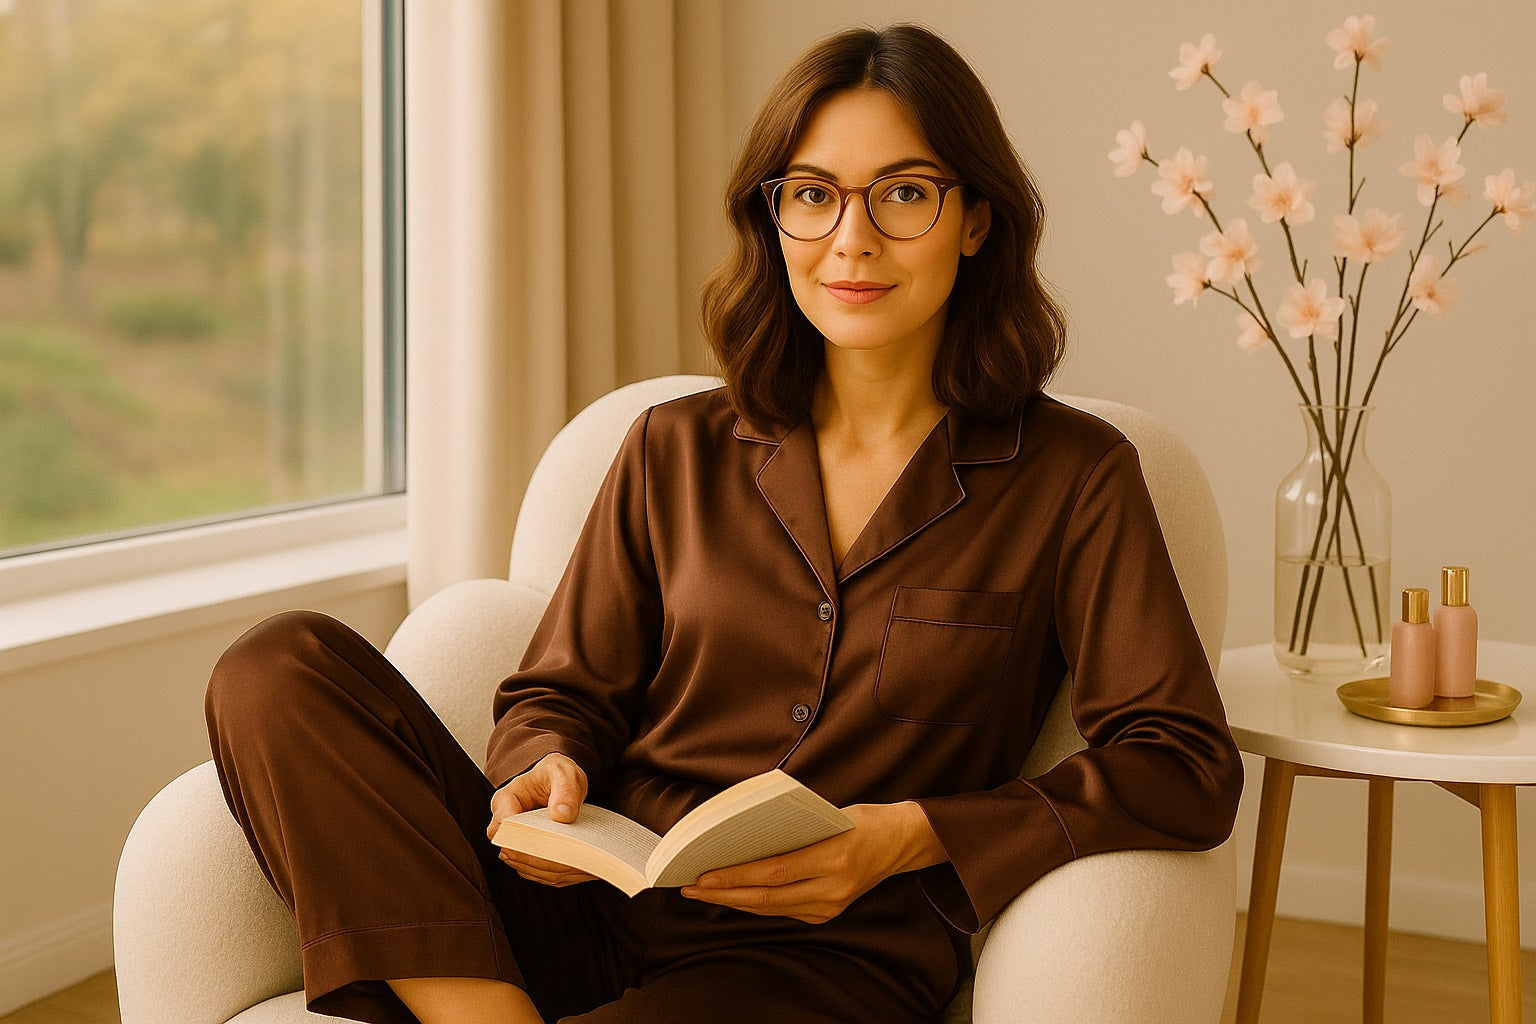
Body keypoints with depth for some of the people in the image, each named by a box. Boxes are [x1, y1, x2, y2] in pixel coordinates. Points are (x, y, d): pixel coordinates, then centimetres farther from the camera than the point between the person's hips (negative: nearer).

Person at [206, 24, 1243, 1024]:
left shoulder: (1072, 476, 4)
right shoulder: (678, 451, 13)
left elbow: (1191, 770, -2)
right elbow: (564, 691, 16)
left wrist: (912, 836, -13)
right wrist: (548, 769, -10)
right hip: (593, 909, 5)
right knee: (282, 670, -20)